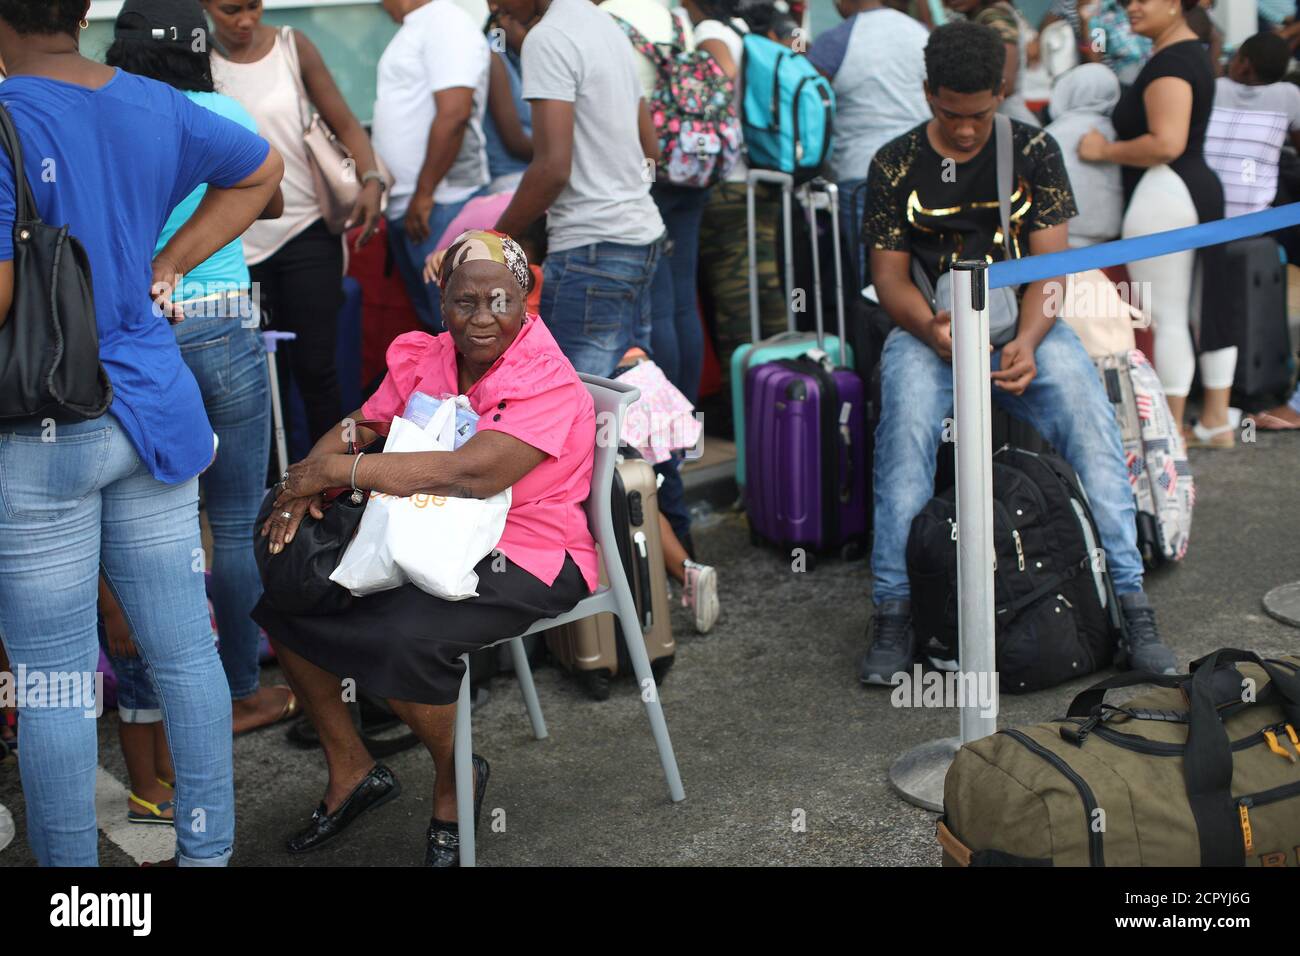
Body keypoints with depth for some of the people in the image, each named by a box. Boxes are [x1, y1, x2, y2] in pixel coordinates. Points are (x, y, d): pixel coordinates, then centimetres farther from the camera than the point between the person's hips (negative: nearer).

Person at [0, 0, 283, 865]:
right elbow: (262, 170, 23)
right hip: (154, 410, 6)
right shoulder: (157, 107, 4)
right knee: (184, 650, 13)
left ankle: (71, 864, 16)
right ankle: (209, 850, 26)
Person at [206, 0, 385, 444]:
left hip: (306, 229, 0)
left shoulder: (292, 48, 3)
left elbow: (344, 123, 3)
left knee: (314, 365, 0)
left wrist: (371, 180, -15)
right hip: (238, 244, 0)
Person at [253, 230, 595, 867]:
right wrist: (305, 484, -16)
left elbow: (474, 472, -31)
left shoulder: (547, 383, -19)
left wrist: (343, 470, -27)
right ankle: (349, 772, 13)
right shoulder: (423, 359, 4)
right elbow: (358, 427, 7)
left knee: (406, 639, -32)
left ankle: (455, 781, 1)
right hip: (429, 539, 8)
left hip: (526, 561, -8)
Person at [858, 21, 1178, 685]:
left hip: (1025, 325, 1)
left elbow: (1051, 264, -2)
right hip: (929, 331, -1)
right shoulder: (896, 165, 2)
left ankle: (1129, 601, -22)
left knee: (1090, 413, -27)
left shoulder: (1034, 151, 4)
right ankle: (893, 611, -26)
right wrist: (932, 328, -21)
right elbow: (889, 276, 1)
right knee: (906, 423, -32)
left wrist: (1026, 343, -21)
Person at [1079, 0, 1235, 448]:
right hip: (1199, 188, 11)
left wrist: (1105, 150, -15)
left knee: (1166, 319, -5)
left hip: (1165, 194, -11)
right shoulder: (1192, 51, 17)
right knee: (1208, 309, 13)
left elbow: (1167, 143, -26)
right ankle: (1216, 421, 20)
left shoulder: (1168, 62, -16)